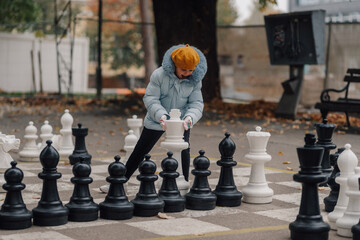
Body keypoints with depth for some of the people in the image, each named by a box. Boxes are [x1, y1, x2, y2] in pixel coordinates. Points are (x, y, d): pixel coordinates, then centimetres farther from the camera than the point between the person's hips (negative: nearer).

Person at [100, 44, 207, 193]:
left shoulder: (195, 80, -11)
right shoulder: (159, 75, -21)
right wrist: (161, 115, -33)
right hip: (156, 121, -1)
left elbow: (196, 103, -10)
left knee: (183, 153, -5)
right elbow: (150, 99, -18)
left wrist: (190, 117, -31)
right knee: (139, 152, 8)